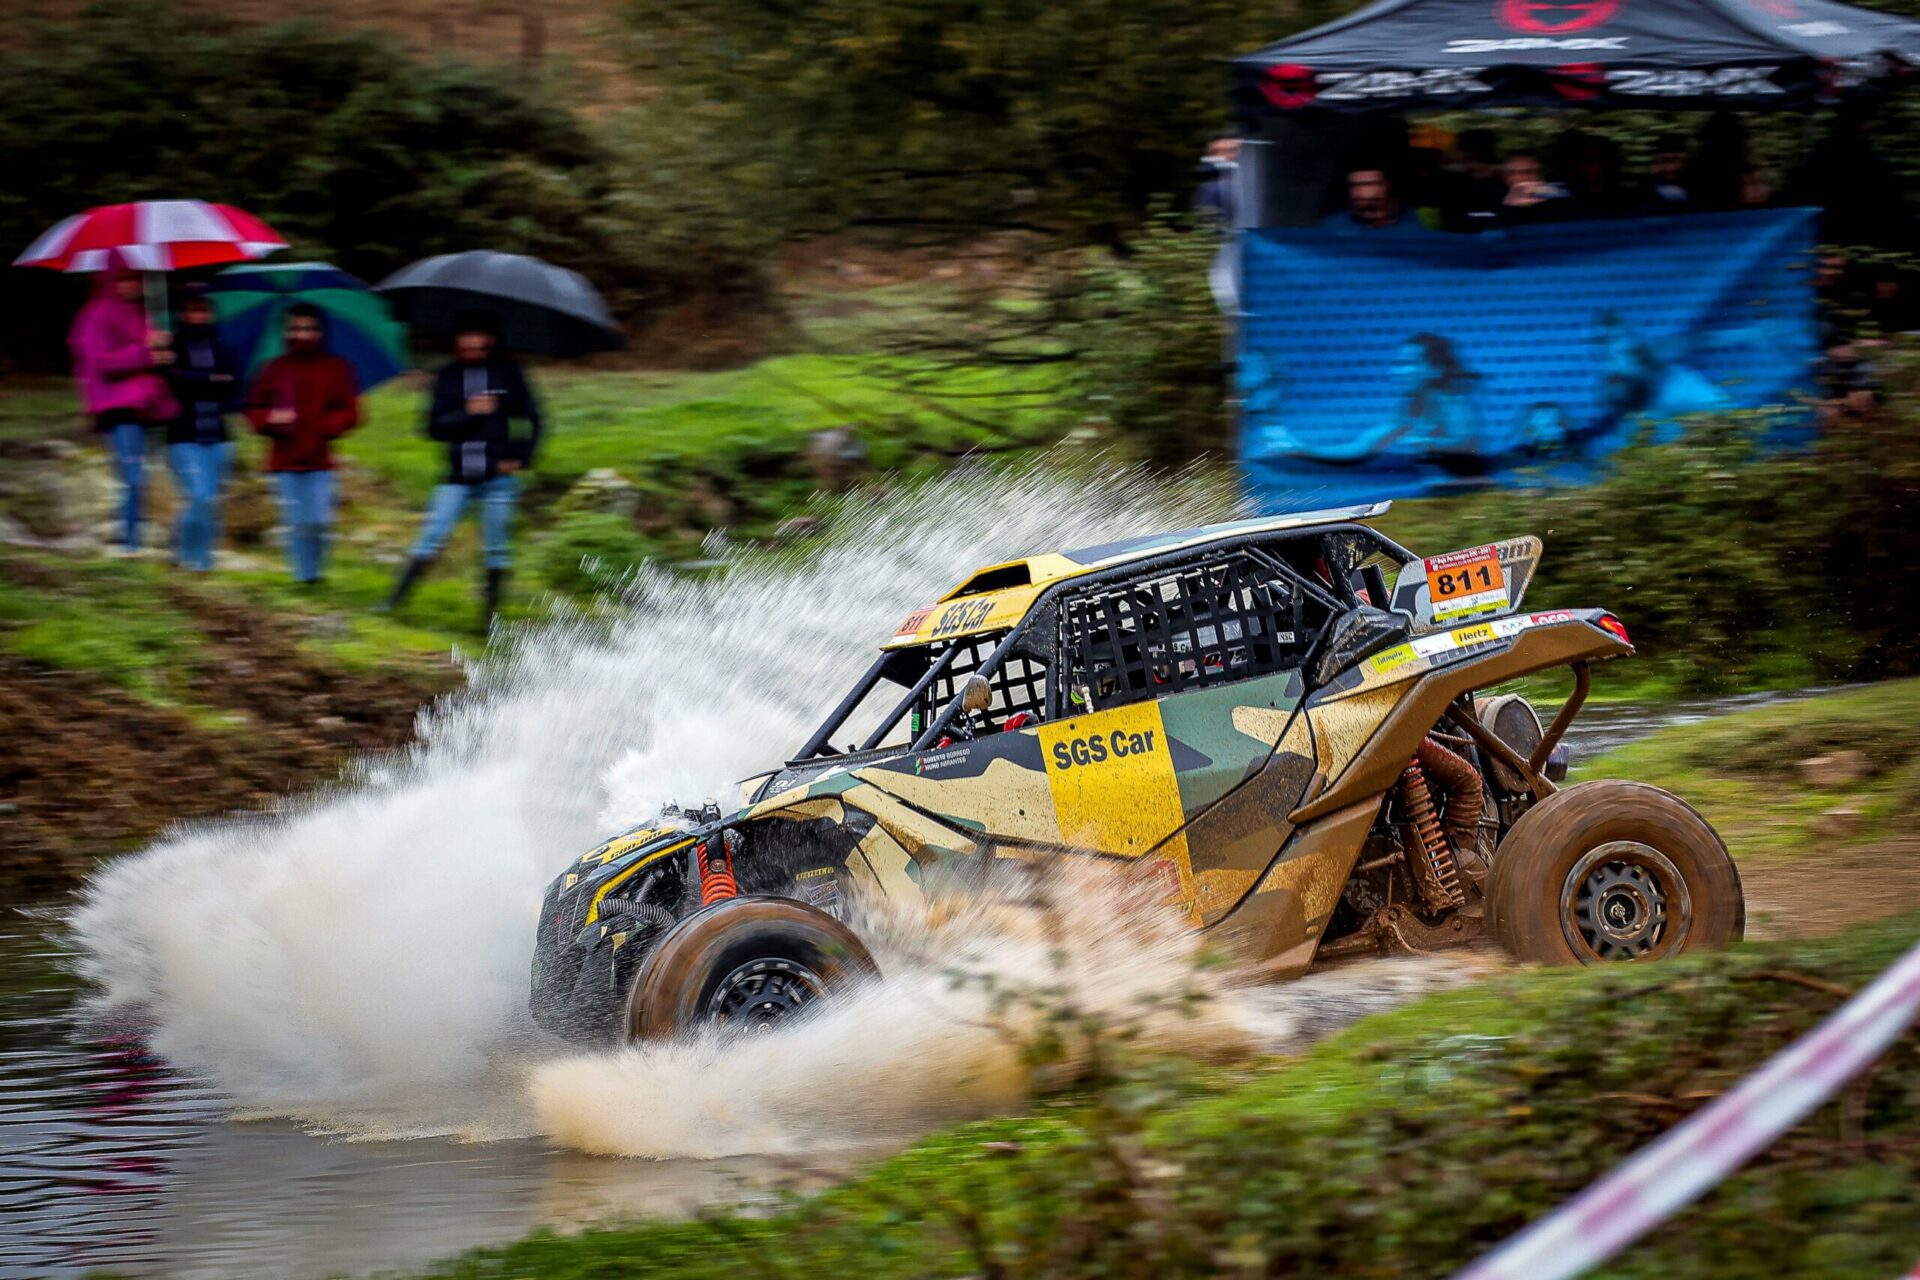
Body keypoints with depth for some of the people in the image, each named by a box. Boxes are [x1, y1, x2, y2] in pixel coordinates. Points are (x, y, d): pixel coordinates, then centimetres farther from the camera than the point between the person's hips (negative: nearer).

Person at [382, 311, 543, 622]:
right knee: (431, 538, -7)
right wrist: (468, 412, -15)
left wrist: (520, 457, -6)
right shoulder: (449, 377, 5)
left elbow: (531, 420, 6)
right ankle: (394, 602, -4)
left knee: (496, 548, 3)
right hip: (459, 477, 1)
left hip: (499, 476, -1)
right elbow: (434, 427, -2)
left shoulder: (508, 372, 2)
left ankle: (490, 615, 11)